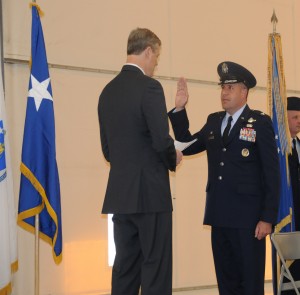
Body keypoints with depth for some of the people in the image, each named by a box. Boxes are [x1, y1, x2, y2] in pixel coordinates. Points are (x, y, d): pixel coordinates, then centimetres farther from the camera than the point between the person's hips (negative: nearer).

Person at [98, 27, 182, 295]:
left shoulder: (108, 91, 11)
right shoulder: (149, 86, -11)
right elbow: (162, 141, -17)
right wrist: (173, 160, 3)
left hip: (119, 193, 7)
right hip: (150, 192, -7)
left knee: (125, 267, 10)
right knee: (156, 270, -2)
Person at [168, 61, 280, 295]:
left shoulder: (260, 122, -4)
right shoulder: (214, 121, 14)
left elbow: (272, 173, -7)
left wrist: (268, 217, -13)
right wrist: (180, 110, 3)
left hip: (248, 217, -5)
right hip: (220, 216, 6)